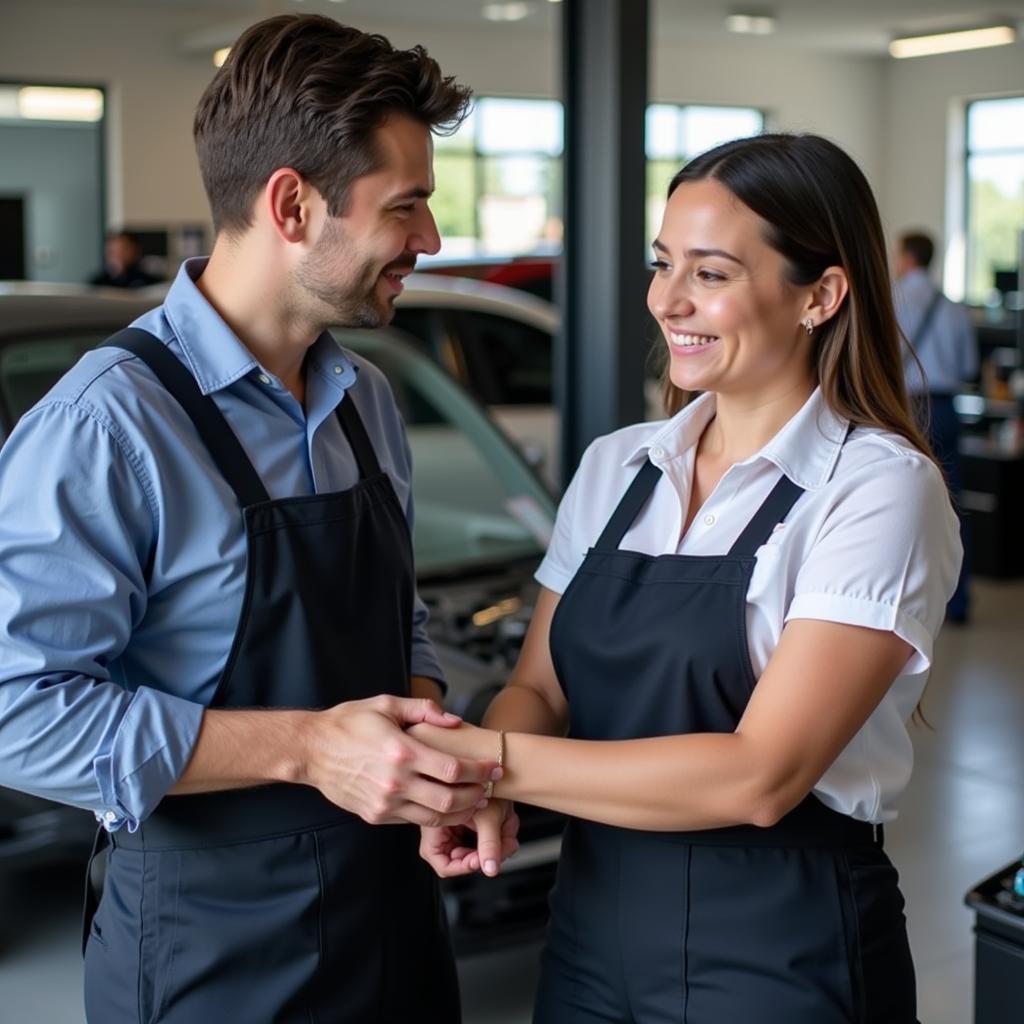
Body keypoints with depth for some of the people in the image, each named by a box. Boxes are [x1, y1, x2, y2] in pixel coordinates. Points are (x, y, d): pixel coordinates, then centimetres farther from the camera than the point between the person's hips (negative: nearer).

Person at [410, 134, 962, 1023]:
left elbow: (761, 775, -22)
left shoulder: (876, 487, -14)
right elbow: (540, 688, 6)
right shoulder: (614, 467, 4)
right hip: (592, 932, 5)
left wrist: (499, 763, -25)